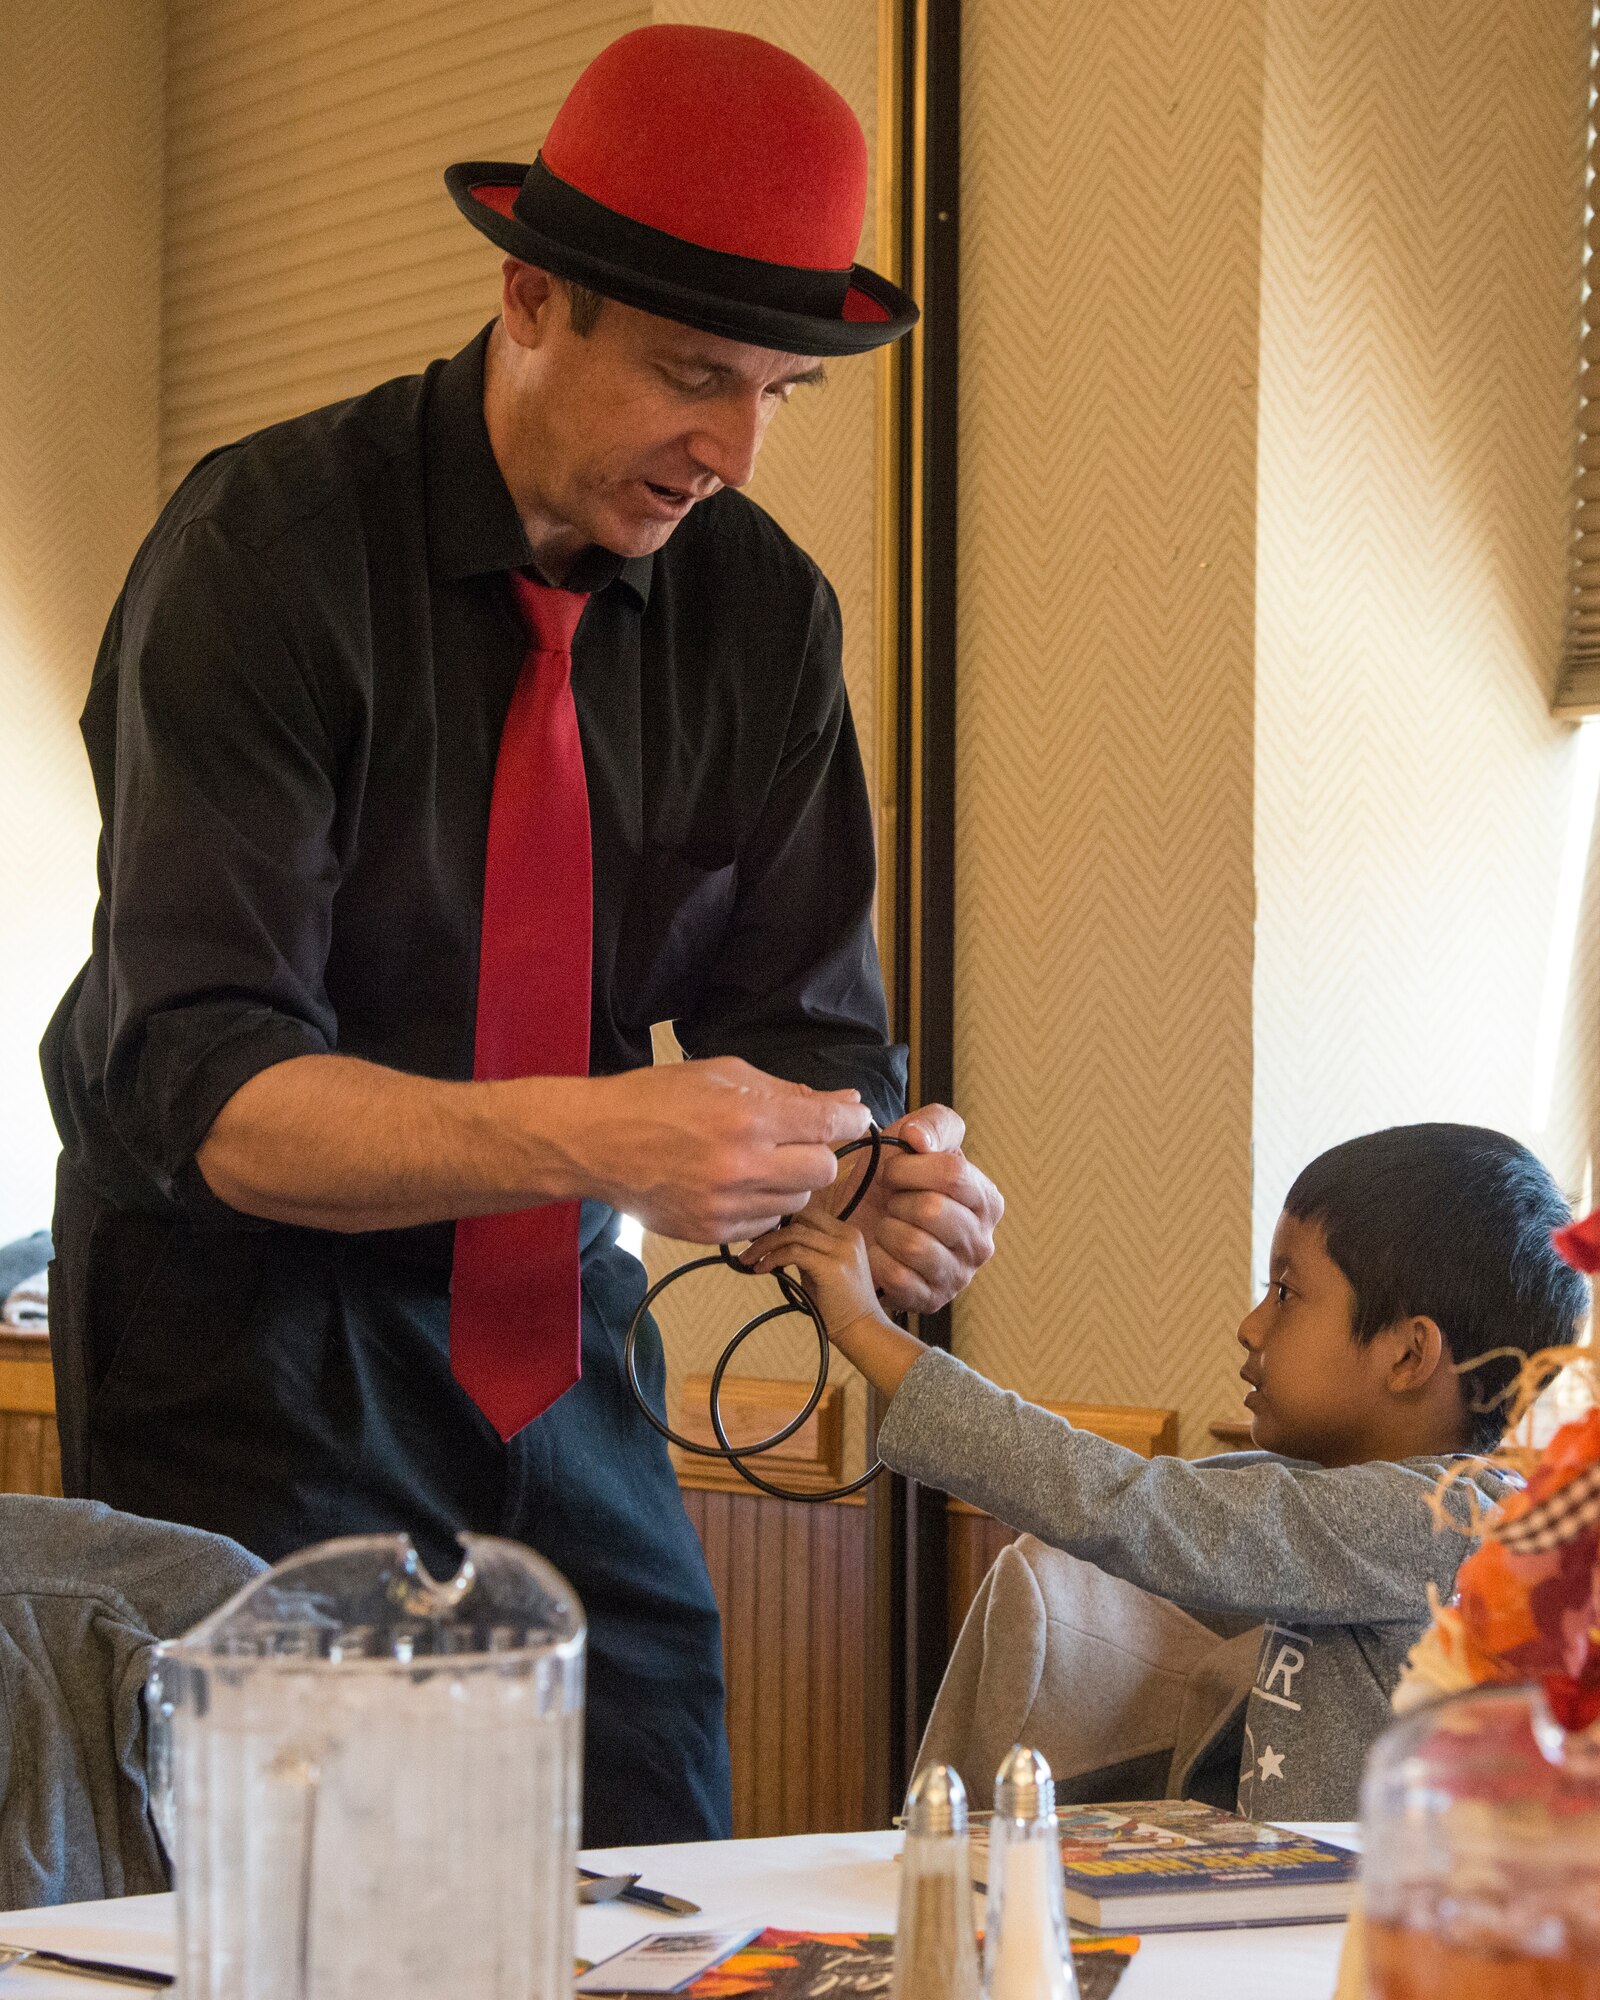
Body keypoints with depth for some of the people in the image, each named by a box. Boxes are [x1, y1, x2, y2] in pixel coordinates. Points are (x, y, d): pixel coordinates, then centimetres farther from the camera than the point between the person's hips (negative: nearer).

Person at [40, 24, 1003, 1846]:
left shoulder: (766, 612, -2)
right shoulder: (268, 549, -18)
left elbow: (804, 1030, -1)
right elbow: (196, 1084, -26)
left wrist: (882, 1188, -25)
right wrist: (585, 1135, -40)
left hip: (551, 1326, 5)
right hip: (254, 1325, -5)